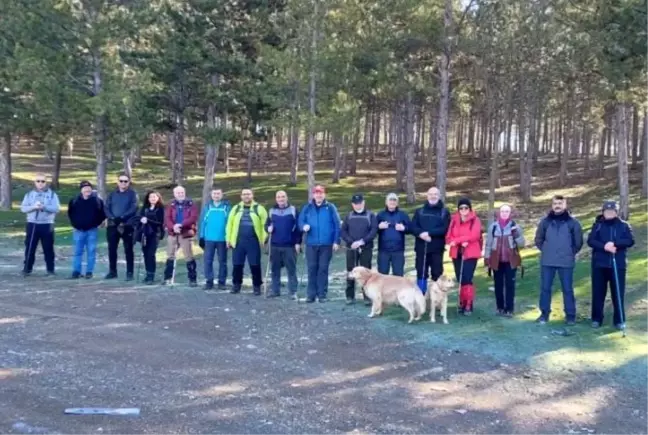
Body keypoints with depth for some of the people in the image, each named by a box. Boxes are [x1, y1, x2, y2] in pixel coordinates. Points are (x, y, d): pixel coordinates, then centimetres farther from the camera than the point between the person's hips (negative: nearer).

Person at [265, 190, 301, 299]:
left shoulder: (294, 210, 1)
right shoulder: (271, 211, 12)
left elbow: (298, 227, -1)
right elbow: (267, 224, 18)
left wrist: (298, 242, -7)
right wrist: (268, 228, -7)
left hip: (290, 245, -4)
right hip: (275, 245, 4)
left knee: (291, 269, -3)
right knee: (275, 269, 8)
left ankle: (293, 292, 1)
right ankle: (275, 290, 17)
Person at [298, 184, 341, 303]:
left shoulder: (330, 208, 2)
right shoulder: (307, 208, 8)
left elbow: (337, 225, 0)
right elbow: (300, 221, 7)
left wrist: (336, 241, -6)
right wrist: (304, 226, -16)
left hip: (326, 244, -2)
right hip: (311, 244, 2)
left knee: (323, 269, 3)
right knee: (312, 269, 3)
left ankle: (322, 294, 9)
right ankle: (311, 294, 9)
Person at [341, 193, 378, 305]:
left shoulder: (370, 215, 3)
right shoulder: (349, 216, 10)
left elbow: (374, 230, -7)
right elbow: (343, 231, 3)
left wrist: (362, 241, -18)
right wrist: (351, 242, -12)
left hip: (366, 248, -2)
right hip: (351, 249, 2)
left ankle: (367, 296, 5)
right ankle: (350, 296, 13)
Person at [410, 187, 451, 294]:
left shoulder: (445, 212, 6)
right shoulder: (419, 211, 14)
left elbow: (445, 229, -8)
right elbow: (413, 227, 1)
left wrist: (429, 233, -17)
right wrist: (421, 234, -18)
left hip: (437, 248, -2)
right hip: (421, 248, 2)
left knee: (437, 274, 1)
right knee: (421, 274, 7)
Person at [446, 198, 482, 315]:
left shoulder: (475, 220, -3)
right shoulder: (454, 220, 9)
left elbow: (474, 235, -16)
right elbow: (449, 237, 4)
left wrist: (456, 240, -14)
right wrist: (461, 242, -15)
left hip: (470, 254, -4)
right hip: (457, 253, 4)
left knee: (467, 279, -11)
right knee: (460, 280, 7)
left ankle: (469, 305, -4)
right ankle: (462, 303, 17)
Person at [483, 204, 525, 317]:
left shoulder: (515, 226, 1)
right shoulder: (493, 226, 2)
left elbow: (522, 244, -1)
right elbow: (488, 243, 6)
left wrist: (516, 235, -19)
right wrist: (487, 259, 3)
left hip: (511, 261, -1)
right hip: (496, 261, 1)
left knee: (510, 284, -1)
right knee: (498, 284, 7)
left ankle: (509, 309, 5)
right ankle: (500, 307, 18)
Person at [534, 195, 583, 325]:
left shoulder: (572, 222, 0)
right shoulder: (545, 221, 3)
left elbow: (578, 242, 6)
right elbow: (538, 239, 13)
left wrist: (570, 253, 5)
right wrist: (545, 251, 8)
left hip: (566, 262, -1)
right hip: (547, 261, 2)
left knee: (567, 289, 4)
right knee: (545, 288, 5)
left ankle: (570, 315, 13)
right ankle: (544, 313, 15)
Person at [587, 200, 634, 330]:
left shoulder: (624, 226, 5)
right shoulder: (597, 225, 6)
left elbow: (630, 241, -6)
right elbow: (590, 241, -5)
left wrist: (614, 243, -20)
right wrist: (604, 246, -20)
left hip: (618, 264, -1)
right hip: (599, 264, 1)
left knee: (618, 293, 1)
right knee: (598, 292, 5)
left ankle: (619, 320, 10)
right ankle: (596, 319, 14)